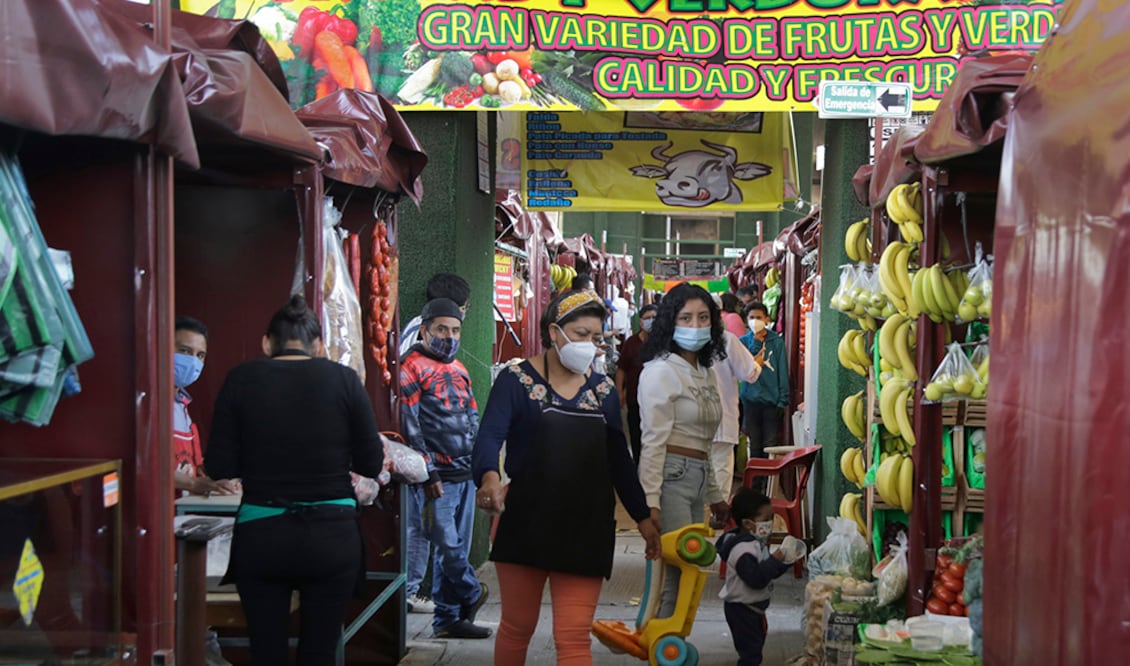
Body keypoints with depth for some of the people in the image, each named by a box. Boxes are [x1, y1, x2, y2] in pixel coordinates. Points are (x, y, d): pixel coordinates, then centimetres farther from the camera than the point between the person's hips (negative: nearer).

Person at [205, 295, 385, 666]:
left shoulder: (241, 379, -1)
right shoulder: (343, 378, -2)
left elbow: (220, 466, -2)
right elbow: (371, 464, 0)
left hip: (260, 536, 0)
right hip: (331, 535, 0)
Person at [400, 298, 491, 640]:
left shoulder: (459, 369, 18)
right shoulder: (412, 368, -5)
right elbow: (409, 426, -11)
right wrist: (429, 473, -15)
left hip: (465, 474, 7)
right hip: (437, 477, -7)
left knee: (456, 548, 9)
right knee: (448, 546, -10)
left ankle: (447, 618, 17)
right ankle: (472, 594, 13)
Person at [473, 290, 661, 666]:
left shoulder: (604, 390, 11)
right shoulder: (517, 379, -2)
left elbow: (619, 460, 17)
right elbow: (490, 436, -16)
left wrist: (642, 517, 15)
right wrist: (490, 476, -36)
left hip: (586, 529, 2)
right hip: (526, 523, -2)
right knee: (517, 627, 9)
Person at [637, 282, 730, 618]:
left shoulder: (706, 373, 18)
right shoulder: (660, 371, -7)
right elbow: (653, 441, -13)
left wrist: (715, 495, 22)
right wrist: (649, 501, -18)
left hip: (696, 482, 8)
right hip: (670, 478, -8)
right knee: (671, 576, -11)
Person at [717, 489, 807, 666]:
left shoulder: (757, 543, 6)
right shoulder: (743, 549, -28)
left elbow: (770, 572, 15)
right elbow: (756, 578, -37)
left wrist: (787, 560, -3)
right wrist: (779, 555, -34)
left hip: (753, 606, 10)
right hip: (741, 608, -10)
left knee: (755, 647, 23)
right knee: (750, 651, -6)